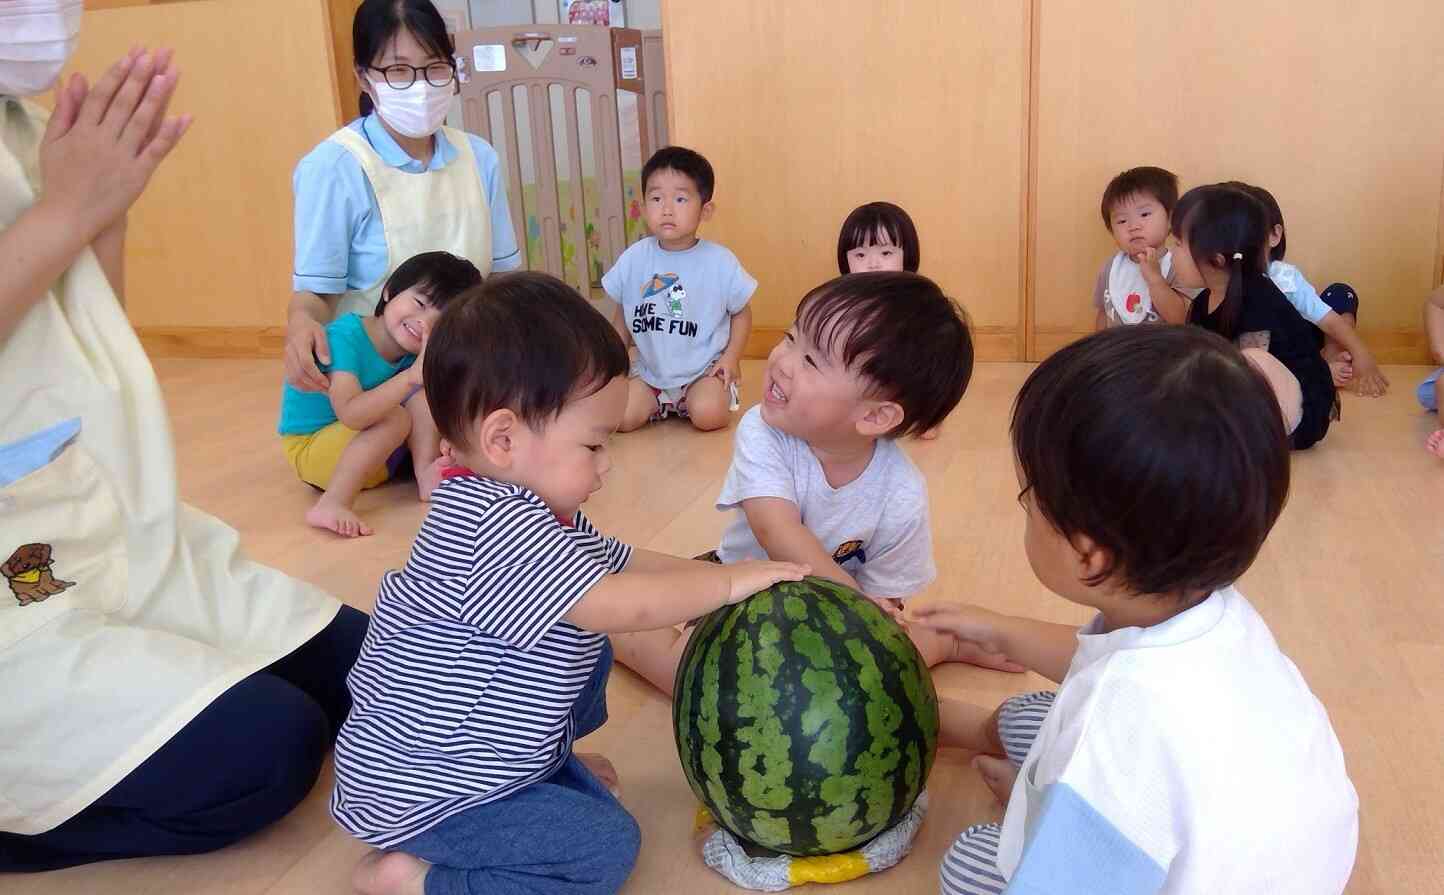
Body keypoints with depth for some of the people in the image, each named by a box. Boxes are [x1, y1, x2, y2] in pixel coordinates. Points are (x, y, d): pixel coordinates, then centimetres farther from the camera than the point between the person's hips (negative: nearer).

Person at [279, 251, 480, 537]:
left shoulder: (414, 352, -9)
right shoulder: (345, 335, -28)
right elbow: (351, 414, -40)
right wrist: (412, 376, -47)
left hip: (374, 455, 6)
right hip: (311, 450, -6)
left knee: (424, 394, -12)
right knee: (395, 418, -29)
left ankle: (427, 476, -21)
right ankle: (332, 505, -32)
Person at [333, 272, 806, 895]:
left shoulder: (531, 513, 1)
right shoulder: (494, 522, -32)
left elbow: (627, 565, 8)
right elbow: (621, 604, -34)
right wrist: (730, 580, -19)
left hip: (462, 749, 10)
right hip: (424, 792, -10)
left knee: (590, 654, 13)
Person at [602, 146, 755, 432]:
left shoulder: (720, 262, -11)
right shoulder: (633, 258, -5)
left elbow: (742, 313, 1)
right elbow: (622, 314, 10)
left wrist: (731, 357, -11)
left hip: (703, 369, -2)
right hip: (649, 371, 2)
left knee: (709, 415, -29)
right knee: (620, 418, -19)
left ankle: (686, 405, 8)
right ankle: (662, 406, 14)